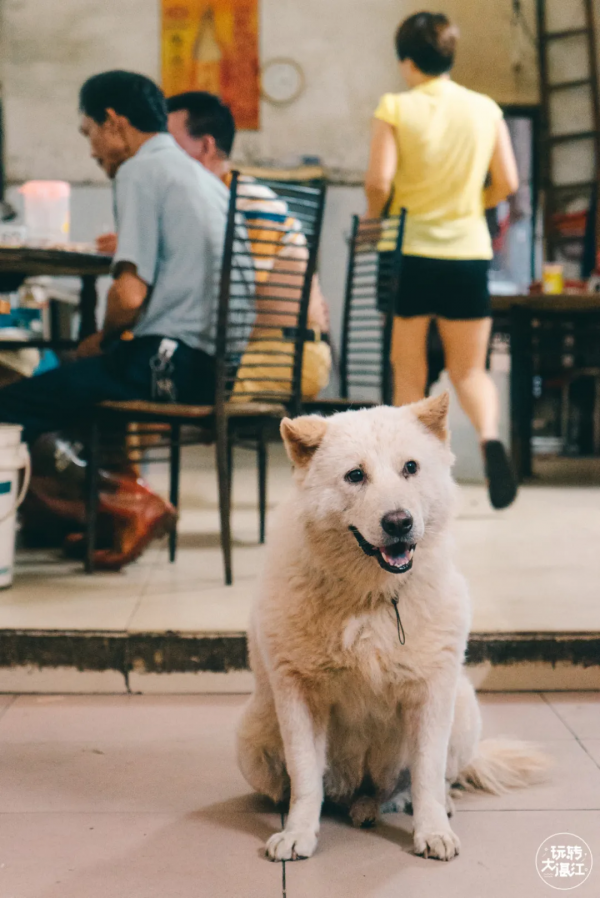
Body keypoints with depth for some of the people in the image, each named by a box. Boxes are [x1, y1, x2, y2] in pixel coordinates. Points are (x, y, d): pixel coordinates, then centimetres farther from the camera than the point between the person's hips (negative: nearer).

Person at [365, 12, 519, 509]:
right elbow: (507, 182, 2)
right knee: (470, 370, 10)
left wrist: (375, 216, 6)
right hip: (468, 250, 2)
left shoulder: (396, 108, -5)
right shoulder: (485, 109, 3)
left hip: (410, 250, -2)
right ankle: (490, 435, -19)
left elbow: (378, 180, -14)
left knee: (409, 372, 11)